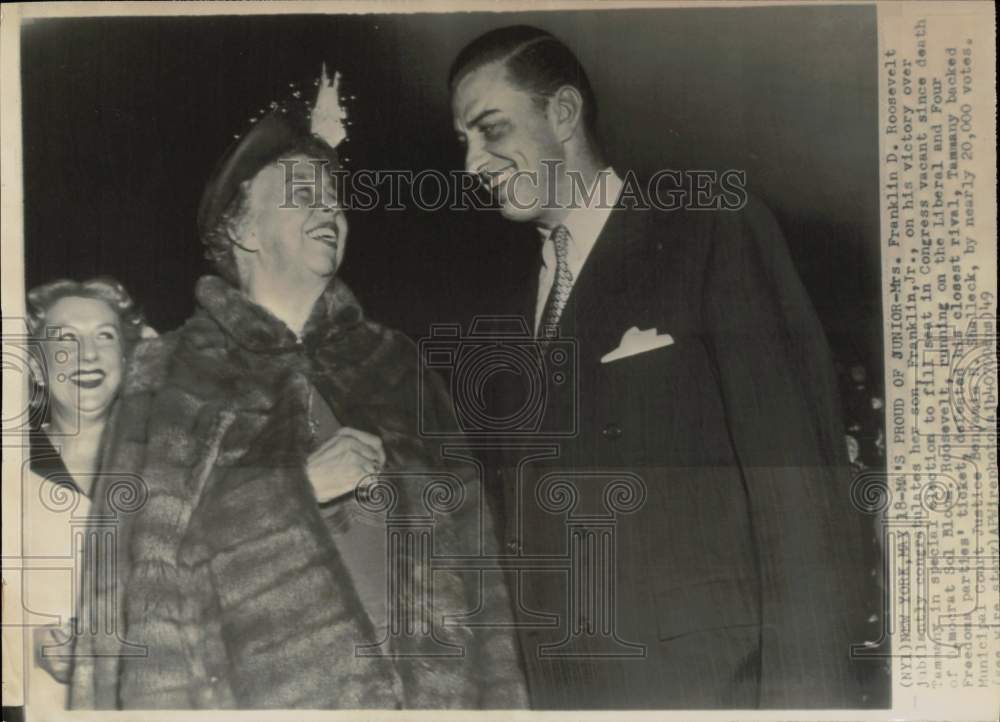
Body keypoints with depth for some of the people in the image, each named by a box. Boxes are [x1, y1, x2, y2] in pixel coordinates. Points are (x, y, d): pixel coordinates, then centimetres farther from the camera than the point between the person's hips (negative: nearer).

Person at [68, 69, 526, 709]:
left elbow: (462, 529, 7)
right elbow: (140, 532, -5)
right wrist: (299, 484, -12)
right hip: (267, 687, -2)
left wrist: (499, 693, 1)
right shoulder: (177, 369, 4)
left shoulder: (393, 363, 11)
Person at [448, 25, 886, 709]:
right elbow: (522, 522, 13)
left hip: (713, 677, -5)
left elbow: (801, 481, -11)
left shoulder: (721, 237, -5)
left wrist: (809, 687, -16)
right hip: (558, 689, 5)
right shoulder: (510, 317, 13)